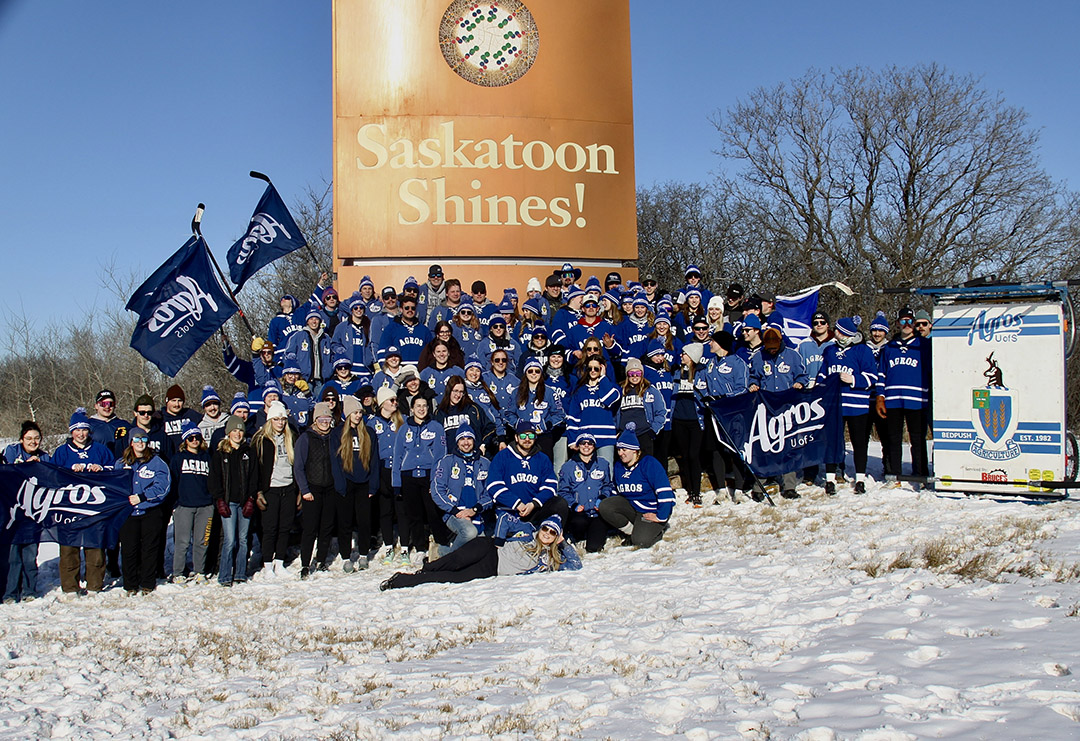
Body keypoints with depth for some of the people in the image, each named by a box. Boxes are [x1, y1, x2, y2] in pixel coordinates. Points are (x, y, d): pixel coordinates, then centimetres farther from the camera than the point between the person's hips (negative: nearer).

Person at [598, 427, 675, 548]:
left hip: (651, 510, -6)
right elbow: (616, 492, 19)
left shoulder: (649, 463, -19)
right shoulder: (618, 467, 3)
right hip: (630, 506, 6)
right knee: (604, 507, -19)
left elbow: (664, 492, -24)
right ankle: (632, 530, -3)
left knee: (640, 541, -26)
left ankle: (659, 529, 8)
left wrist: (661, 518, -22)